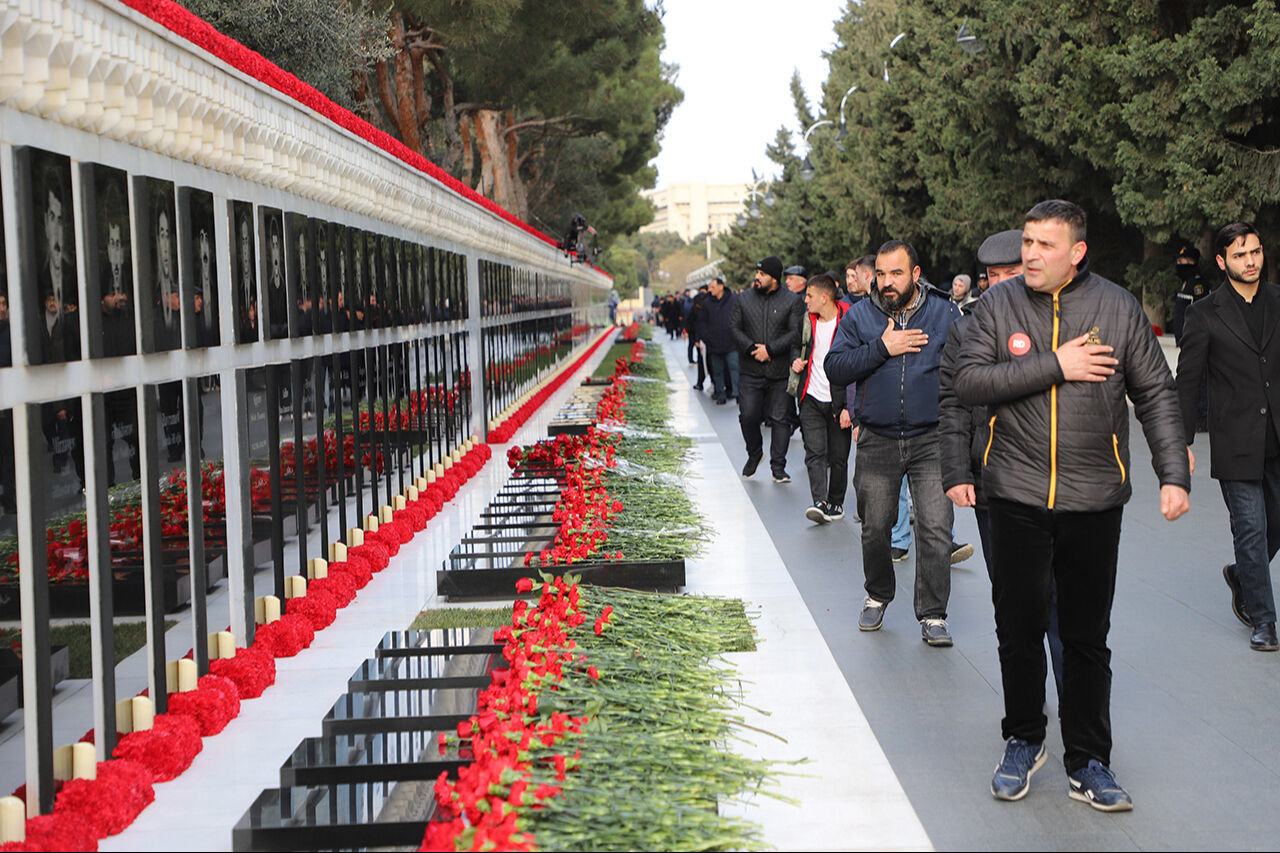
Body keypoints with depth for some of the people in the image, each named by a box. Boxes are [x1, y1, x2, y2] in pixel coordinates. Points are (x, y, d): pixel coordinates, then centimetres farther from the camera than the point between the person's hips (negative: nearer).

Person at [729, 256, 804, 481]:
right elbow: (734, 328, 3)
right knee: (748, 416, -5)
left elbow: (796, 333, -7)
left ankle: (778, 467, 7)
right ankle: (754, 454, 21)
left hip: (780, 372, -2)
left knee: (779, 419, 0)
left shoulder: (793, 301, 1)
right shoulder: (743, 299, 9)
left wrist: (770, 349, -15)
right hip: (750, 372, 2)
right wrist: (752, 349, -12)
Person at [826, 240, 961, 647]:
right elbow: (834, 368, -5)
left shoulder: (947, 315, 4)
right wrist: (881, 348, -15)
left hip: (931, 440, -1)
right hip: (877, 441, 1)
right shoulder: (859, 316, 5)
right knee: (874, 528, 10)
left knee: (936, 529, -8)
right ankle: (878, 596, 34)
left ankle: (932, 615, 1)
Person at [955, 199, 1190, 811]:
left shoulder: (1116, 307, 0)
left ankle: (1088, 763, 18)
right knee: (1019, 629, 7)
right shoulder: (1000, 303, 0)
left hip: (1094, 501, 0)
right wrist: (1054, 366, -17)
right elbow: (968, 382, -10)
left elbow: (1156, 394, 4)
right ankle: (1022, 742, 27)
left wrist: (1173, 474, -5)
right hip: (1017, 497, 0)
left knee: (1087, 637, 7)